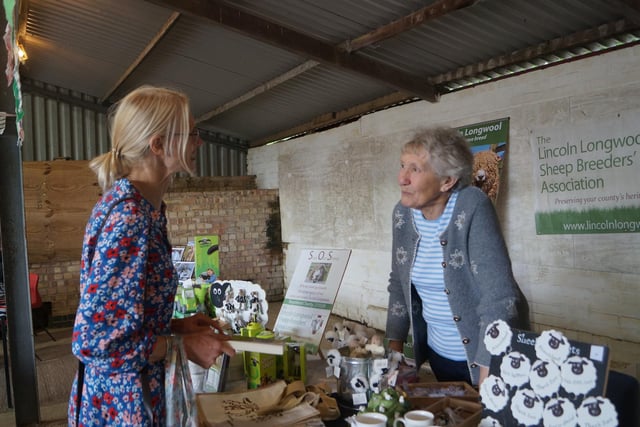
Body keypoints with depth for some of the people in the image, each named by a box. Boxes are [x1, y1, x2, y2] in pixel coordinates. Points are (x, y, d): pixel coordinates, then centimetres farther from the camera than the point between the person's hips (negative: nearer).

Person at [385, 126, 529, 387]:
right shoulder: (402, 213, -5)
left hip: (489, 358, -5)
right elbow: (399, 284, 6)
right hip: (437, 352, 5)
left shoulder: (472, 207, -22)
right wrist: (394, 347, 2)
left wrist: (486, 386, -27)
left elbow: (499, 297, -26)